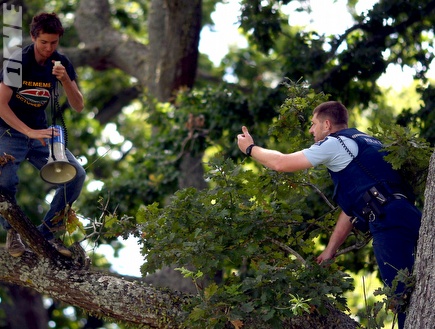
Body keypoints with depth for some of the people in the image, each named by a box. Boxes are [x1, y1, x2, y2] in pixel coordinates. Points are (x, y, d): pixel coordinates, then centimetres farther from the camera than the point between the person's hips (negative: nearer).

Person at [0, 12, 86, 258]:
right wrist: (30, 132, -35)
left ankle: (47, 232, 2)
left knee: (77, 174, -13)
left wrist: (65, 79, -26)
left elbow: (78, 106, -7)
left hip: (40, 131, 5)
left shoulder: (61, 63, -3)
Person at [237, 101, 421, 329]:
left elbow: (280, 163, 6)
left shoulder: (335, 143, 3)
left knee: (403, 295, -14)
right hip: (403, 216, 9)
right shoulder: (359, 144, 31)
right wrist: (330, 250, 32)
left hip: (389, 222, -9)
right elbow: (352, 206, 31)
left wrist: (250, 148, 25)